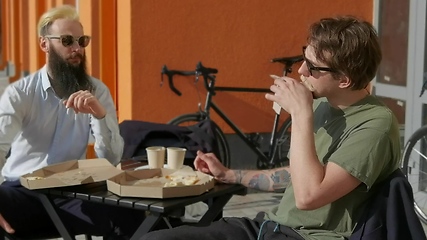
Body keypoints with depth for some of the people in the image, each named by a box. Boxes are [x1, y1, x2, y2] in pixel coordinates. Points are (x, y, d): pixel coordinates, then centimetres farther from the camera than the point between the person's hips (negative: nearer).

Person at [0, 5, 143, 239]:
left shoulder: (97, 90, 3)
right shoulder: (19, 92, -1)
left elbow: (111, 159, -5)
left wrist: (100, 114, -24)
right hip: (22, 191, -2)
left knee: (131, 218, -25)